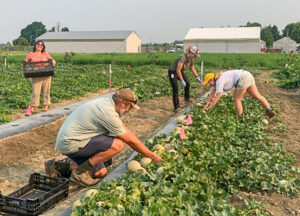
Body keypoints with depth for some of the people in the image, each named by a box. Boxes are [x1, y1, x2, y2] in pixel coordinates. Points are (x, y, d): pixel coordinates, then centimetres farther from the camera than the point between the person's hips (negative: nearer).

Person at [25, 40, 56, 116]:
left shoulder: (45, 54, 11)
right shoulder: (31, 54, 8)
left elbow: (53, 61, 14)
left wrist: (53, 62, -12)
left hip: (46, 76, 2)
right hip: (36, 76, -2)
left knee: (46, 92, 5)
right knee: (35, 92, -8)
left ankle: (46, 107, 14)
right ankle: (31, 108, 2)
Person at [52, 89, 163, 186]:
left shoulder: (107, 101, 5)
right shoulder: (108, 113, -24)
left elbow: (125, 130, 15)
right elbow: (130, 140, -16)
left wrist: (142, 149, 15)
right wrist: (153, 156, -5)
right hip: (70, 143, -10)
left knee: (101, 173, 11)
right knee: (117, 144, -22)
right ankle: (80, 171, -11)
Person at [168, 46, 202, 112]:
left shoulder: (192, 58, -9)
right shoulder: (183, 57, -33)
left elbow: (192, 68, 8)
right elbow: (178, 70, -32)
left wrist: (197, 77, 6)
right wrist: (182, 81, -29)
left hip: (180, 71, 7)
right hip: (173, 72, -7)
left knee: (187, 82, -12)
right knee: (175, 89, -11)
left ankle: (187, 99, 6)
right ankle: (176, 107, -6)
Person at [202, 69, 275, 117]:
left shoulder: (219, 82, -10)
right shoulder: (215, 80, 17)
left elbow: (217, 98, -8)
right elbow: (212, 94, 22)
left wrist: (209, 108, -1)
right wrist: (206, 105, 21)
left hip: (243, 79, -9)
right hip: (248, 76, 9)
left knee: (237, 99, 2)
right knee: (257, 95, 10)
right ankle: (269, 110, 3)